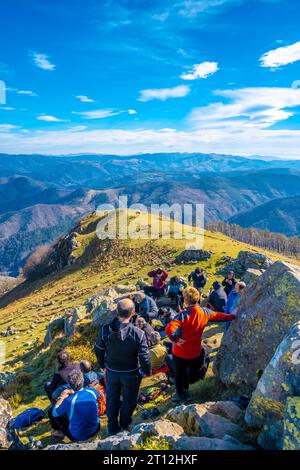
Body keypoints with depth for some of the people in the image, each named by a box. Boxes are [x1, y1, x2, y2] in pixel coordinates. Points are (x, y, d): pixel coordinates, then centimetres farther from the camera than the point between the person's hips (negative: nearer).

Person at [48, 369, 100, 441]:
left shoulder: (69, 400, -28)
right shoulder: (92, 391, -15)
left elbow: (54, 413, -10)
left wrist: (62, 397, -1)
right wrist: (75, 392, 10)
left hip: (78, 437, -5)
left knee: (51, 411, 4)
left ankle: (59, 432, 26)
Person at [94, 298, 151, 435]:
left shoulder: (105, 329, -21)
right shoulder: (138, 333, -30)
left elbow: (98, 350, -5)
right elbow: (144, 356, -20)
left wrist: (102, 364, 14)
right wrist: (147, 371, 0)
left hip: (112, 371, 2)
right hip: (131, 373, -2)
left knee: (112, 399, 24)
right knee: (129, 399, 23)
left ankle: (112, 427, 40)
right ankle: (125, 425, 42)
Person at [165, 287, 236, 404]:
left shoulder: (183, 315, -28)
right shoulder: (205, 312, -11)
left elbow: (169, 329, -41)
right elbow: (219, 316, 7)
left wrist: (175, 339, -23)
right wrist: (233, 316, 24)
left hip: (180, 352, -5)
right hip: (195, 352, 5)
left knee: (179, 375, 19)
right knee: (188, 372, 28)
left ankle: (181, 396, 36)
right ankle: (186, 392, 47)